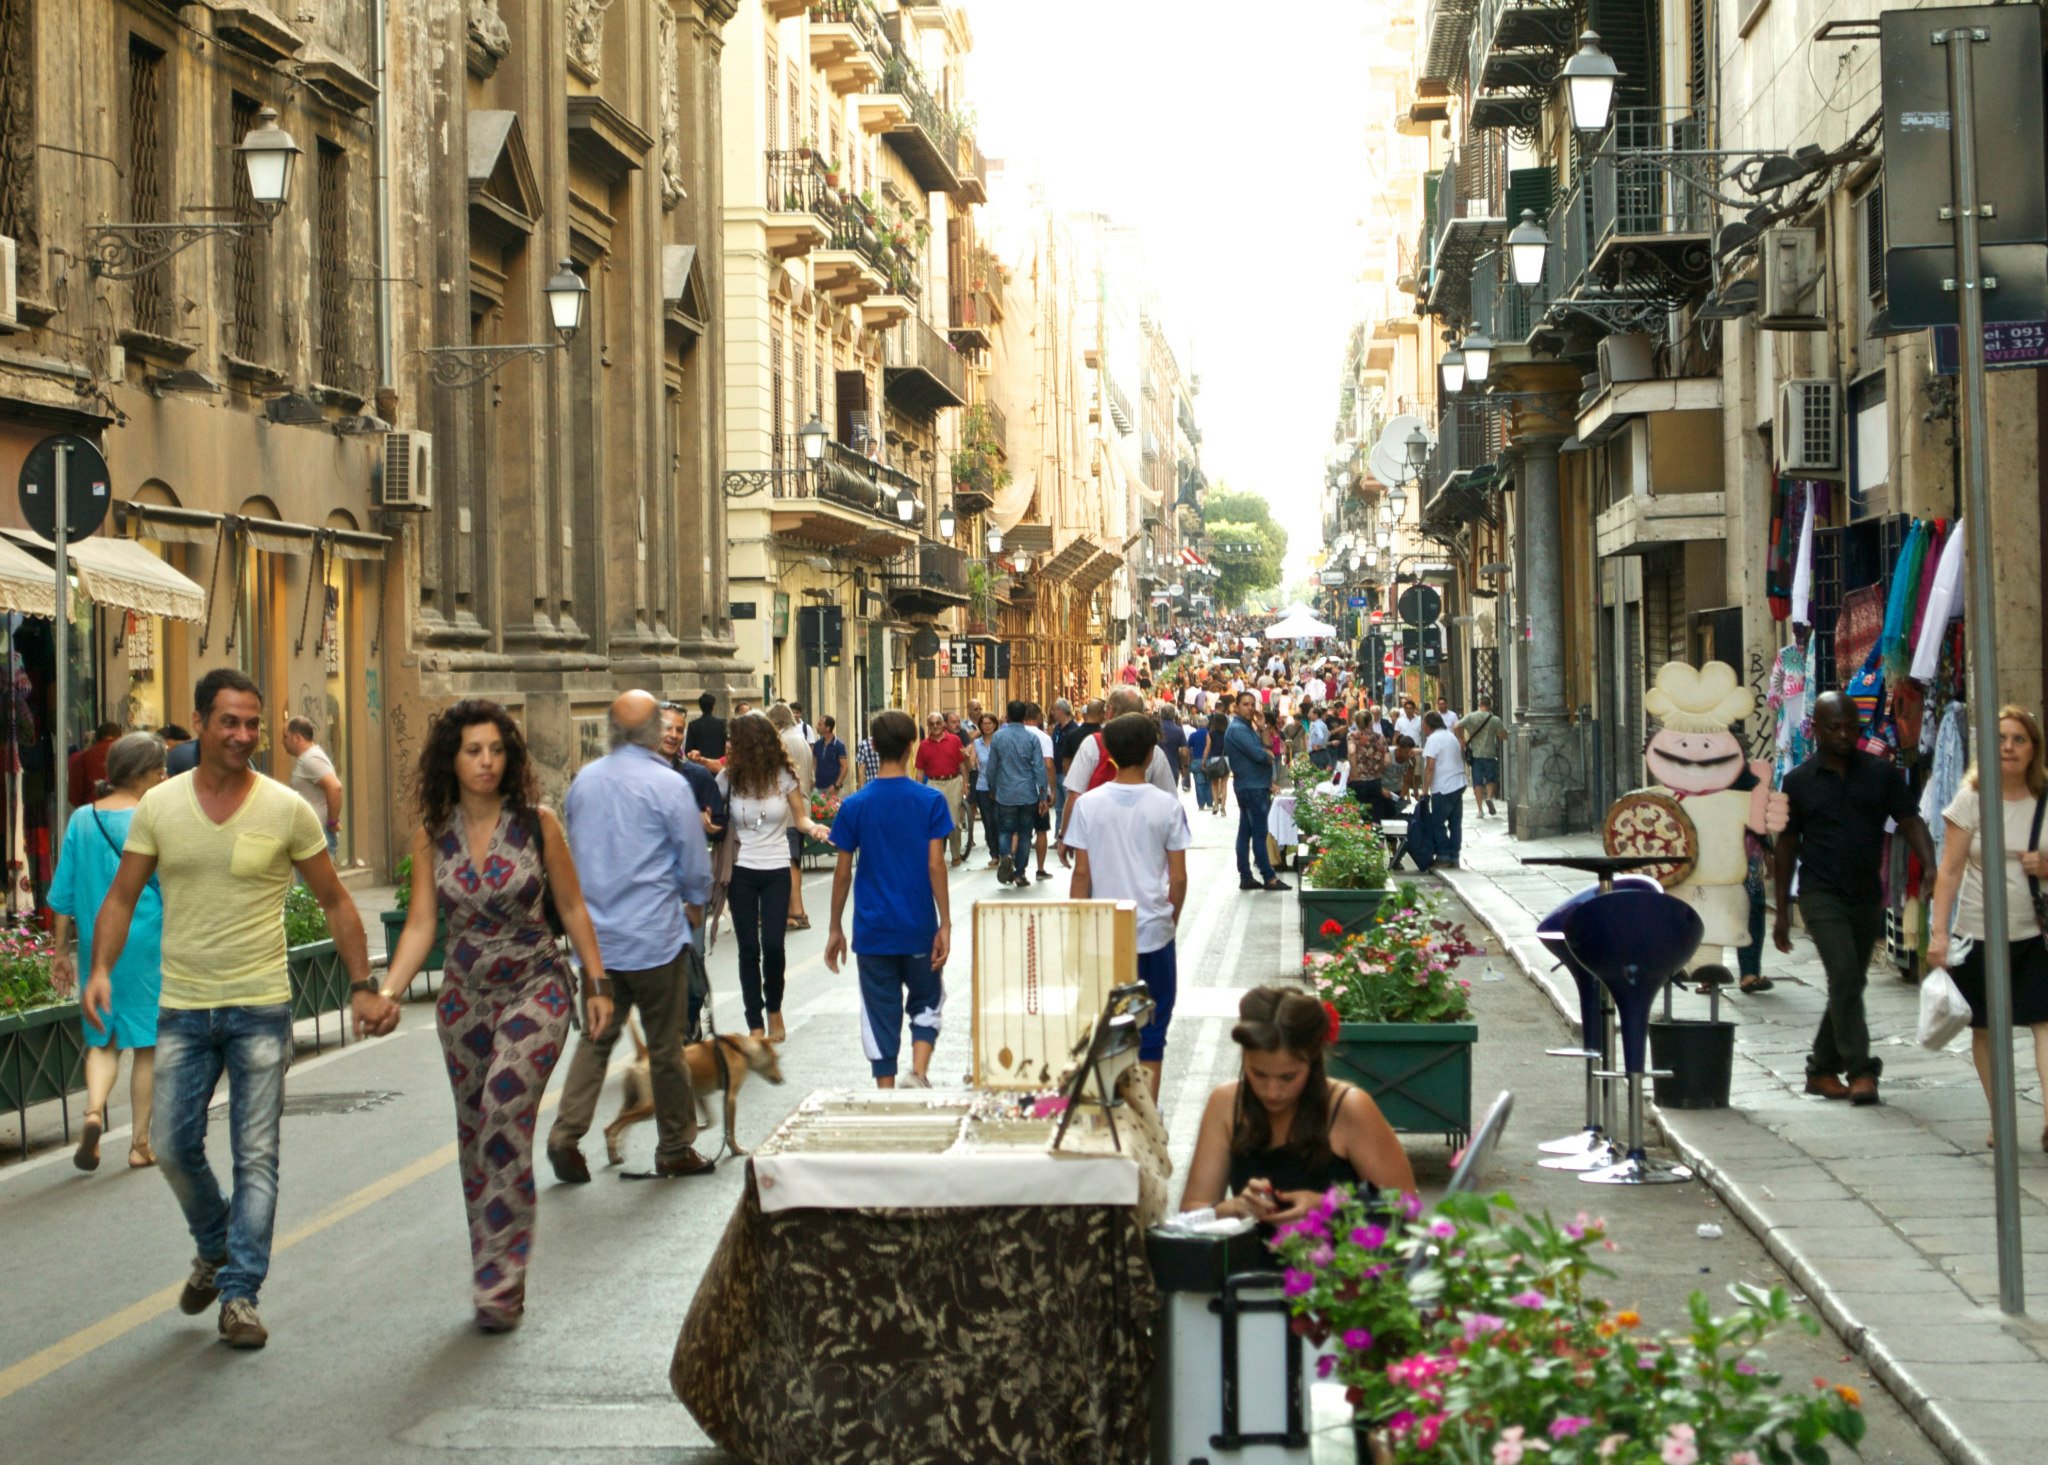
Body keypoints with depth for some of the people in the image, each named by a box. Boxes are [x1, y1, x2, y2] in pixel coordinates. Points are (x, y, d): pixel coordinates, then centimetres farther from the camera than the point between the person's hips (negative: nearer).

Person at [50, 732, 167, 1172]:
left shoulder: (82, 820, 2)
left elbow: (64, 892, 5)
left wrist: (60, 950, 13)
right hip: (147, 942, -3)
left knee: (102, 1039, 14)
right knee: (146, 1043, 7)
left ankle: (93, 1111, -13)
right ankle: (140, 1143, 11)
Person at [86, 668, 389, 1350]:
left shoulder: (287, 810, -4)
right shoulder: (158, 806, 1)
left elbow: (335, 902, 3)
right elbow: (122, 898, 4)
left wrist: (363, 987, -3)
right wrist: (101, 969, -13)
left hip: (261, 1007, -2)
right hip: (183, 1006, 2)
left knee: (256, 1155, -3)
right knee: (172, 1145, 3)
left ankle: (240, 1294, 2)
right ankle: (214, 1249, 30)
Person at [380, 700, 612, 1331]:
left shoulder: (538, 823, -6)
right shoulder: (432, 835, 0)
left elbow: (572, 908, 2)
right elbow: (420, 925, -1)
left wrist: (597, 986, 2)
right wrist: (386, 992, -16)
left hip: (534, 987, -4)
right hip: (464, 996, 4)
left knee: (505, 1110, -21)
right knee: (475, 1134, 10)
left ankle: (501, 1283, -19)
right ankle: (495, 1273, 23)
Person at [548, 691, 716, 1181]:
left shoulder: (583, 782, 3)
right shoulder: (668, 785, -13)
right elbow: (696, 865, -7)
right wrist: (694, 905, 14)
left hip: (595, 934, 4)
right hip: (655, 936, -4)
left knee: (596, 1037, 11)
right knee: (665, 1045, 7)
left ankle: (565, 1135, -4)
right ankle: (675, 1150, 16)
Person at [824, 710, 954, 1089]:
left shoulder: (855, 805, -2)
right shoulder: (931, 801, -6)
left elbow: (843, 872, 0)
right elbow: (935, 865, -9)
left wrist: (835, 929, 9)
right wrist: (945, 925, -4)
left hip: (873, 930, 1)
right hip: (919, 929, 0)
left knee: (880, 1015, 8)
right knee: (927, 1002, 17)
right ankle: (918, 1073, -5)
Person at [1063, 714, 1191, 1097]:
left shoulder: (1088, 804, -5)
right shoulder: (1167, 806, -6)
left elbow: (1081, 874, -3)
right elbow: (1178, 877, -3)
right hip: (1153, 933, 0)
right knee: (1151, 1032, 8)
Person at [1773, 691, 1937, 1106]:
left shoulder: (1881, 774, 4)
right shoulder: (1798, 782, 2)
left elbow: (1911, 824, 0)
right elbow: (1787, 845, 7)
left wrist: (1933, 872, -18)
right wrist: (1782, 912, 6)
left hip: (1867, 897, 3)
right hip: (1821, 896, -3)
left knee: (1849, 985, 10)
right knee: (1845, 976, -17)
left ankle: (1821, 1068, 23)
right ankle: (1860, 1071, -15)